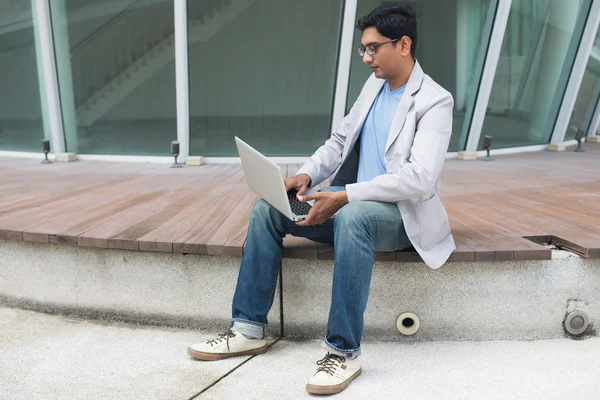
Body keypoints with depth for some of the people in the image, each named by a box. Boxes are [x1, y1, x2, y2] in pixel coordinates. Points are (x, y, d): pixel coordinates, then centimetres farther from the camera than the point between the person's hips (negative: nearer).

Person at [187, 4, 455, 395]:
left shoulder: (434, 101, -12)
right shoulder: (375, 84, 12)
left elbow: (420, 178, -24)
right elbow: (339, 141, 17)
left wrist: (344, 196, -28)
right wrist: (307, 175, -3)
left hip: (401, 214, -7)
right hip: (351, 202, 7)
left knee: (352, 216, -41)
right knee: (268, 207, -9)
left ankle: (344, 352, -30)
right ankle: (249, 329, -6)